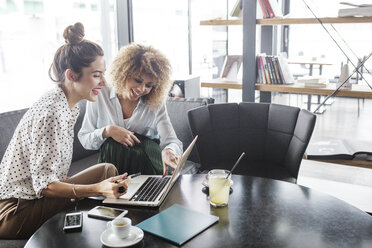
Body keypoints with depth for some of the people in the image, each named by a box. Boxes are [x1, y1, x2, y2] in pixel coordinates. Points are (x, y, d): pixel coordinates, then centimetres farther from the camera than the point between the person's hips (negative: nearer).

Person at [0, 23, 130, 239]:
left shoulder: (70, 106, 4)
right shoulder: (48, 113, -25)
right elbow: (44, 184, -24)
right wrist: (98, 189, -34)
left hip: (40, 196, 9)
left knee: (107, 170, 3)